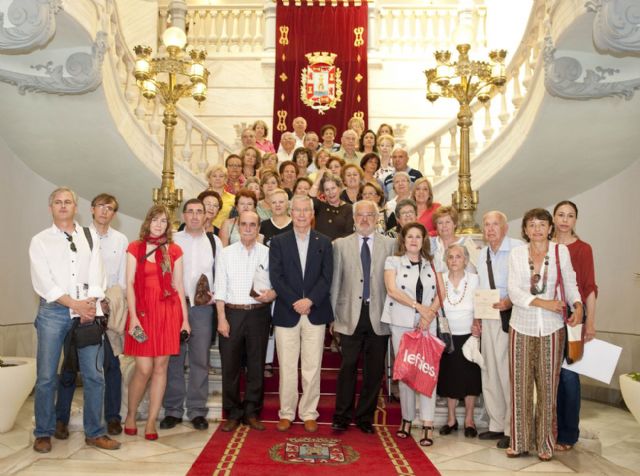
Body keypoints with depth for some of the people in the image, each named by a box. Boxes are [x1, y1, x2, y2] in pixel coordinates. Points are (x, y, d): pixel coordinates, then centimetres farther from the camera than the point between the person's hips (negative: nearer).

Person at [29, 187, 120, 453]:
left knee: (95, 374, 1)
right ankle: (43, 433, 18)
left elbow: (97, 274, 4)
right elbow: (43, 282, -4)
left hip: (88, 311, 2)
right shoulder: (40, 241, 6)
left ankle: (94, 432, 13)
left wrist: (90, 304, -10)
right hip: (53, 311, -1)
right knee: (46, 376, 1)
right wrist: (74, 304, -11)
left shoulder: (89, 237, 12)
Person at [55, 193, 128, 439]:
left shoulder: (121, 240, 7)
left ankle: (112, 416, 17)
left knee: (112, 364, 5)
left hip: (110, 310, 2)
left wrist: (112, 302, -1)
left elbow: (123, 279, 8)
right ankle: (61, 418, 13)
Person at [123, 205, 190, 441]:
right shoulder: (135, 248, 4)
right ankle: (130, 415, 20)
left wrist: (185, 318, 5)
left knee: (160, 367, 3)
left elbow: (178, 286, 8)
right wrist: (133, 316, -10)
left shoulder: (174, 251, 8)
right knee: (144, 368, -4)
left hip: (168, 311, 2)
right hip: (143, 311, -2)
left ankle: (151, 421, 15)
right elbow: (129, 283, -1)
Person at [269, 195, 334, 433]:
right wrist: (294, 302, -13)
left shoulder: (324, 242, 8)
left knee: (312, 367, 5)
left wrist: (310, 300, -13)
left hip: (315, 312, 1)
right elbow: (276, 277, -3)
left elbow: (326, 277, 0)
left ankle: (309, 413, 18)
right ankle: (286, 413, 18)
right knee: (287, 367, 5)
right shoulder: (278, 241, 5)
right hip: (286, 313, 0)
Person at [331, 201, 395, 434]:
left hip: (379, 316, 1)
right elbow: (335, 281, 6)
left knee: (374, 370, 7)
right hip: (350, 316, -1)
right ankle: (342, 416, 16)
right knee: (347, 367, 2)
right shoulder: (341, 245, 7)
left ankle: (365, 417, 21)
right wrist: (333, 314, 3)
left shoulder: (390, 244, 6)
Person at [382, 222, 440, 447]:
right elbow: (392, 290, -8)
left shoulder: (431, 264, 11)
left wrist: (430, 313, -11)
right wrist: (419, 306, -14)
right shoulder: (393, 261, 5)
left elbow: (439, 294, 6)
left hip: (427, 324, 1)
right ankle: (407, 419, 17)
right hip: (401, 323, -1)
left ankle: (427, 425, -4)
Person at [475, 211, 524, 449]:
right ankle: (496, 425, 25)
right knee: (490, 372, 12)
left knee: (509, 372, -3)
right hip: (488, 319, 7)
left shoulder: (518, 248, -8)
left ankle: (512, 429, 10)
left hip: (510, 317, -7)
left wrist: (510, 301, -25)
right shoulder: (482, 254, 15)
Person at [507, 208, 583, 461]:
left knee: (548, 386, 5)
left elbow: (570, 284, 5)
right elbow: (513, 291, -5)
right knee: (520, 386, 4)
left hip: (551, 329, 0)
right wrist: (544, 303, -17)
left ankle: (545, 443, 18)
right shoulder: (516, 254, 2)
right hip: (521, 326, 1)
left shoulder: (561, 251, 2)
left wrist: (577, 305, -14)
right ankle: (520, 441, 16)